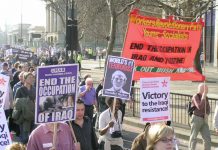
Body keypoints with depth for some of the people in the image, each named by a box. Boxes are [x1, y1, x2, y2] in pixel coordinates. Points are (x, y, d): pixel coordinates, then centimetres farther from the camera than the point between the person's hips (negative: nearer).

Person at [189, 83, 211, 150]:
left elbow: (208, 109, 16)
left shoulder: (205, 97, 10)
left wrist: (206, 114, -4)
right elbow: (200, 107, -25)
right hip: (196, 119, -6)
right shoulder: (195, 97, -12)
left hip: (203, 120, 6)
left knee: (207, 138, 0)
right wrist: (203, 96, -21)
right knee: (193, 138, 5)